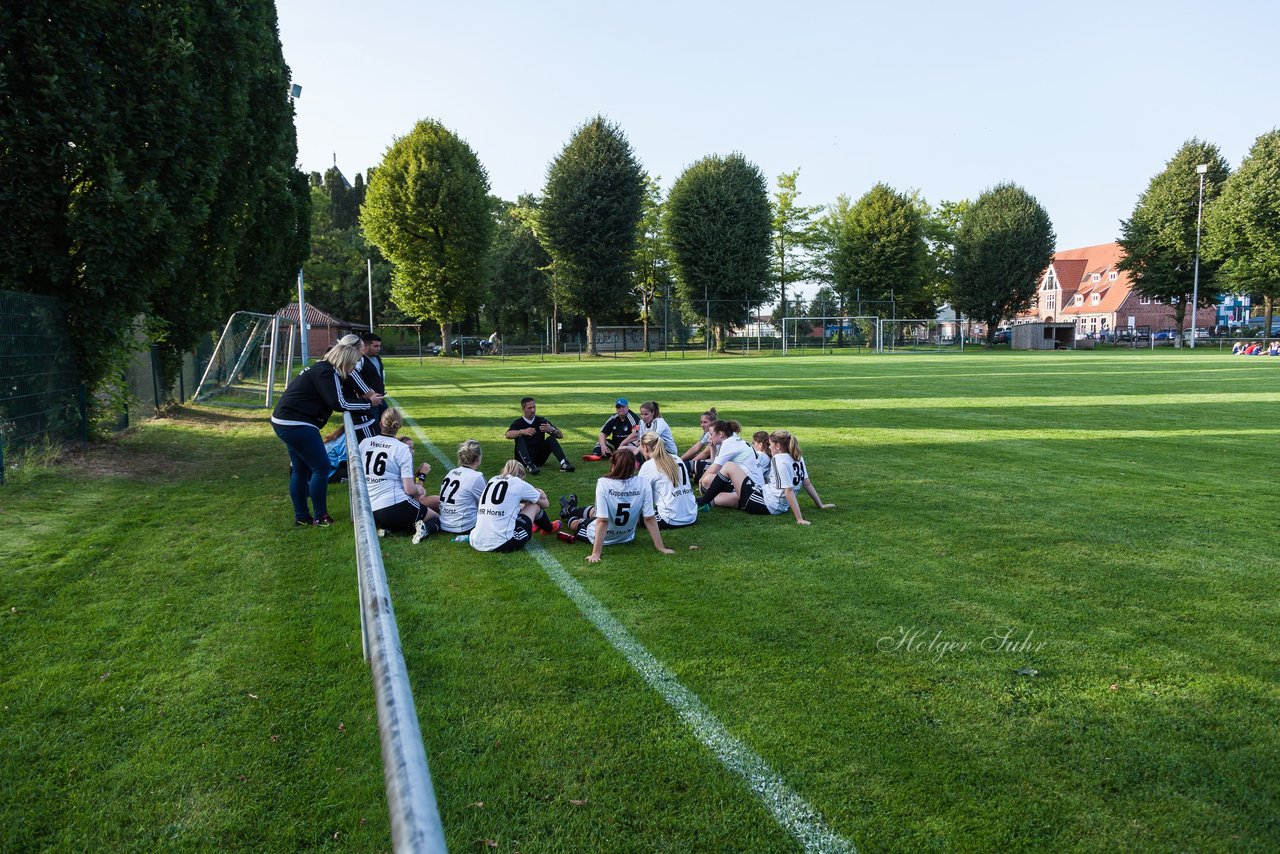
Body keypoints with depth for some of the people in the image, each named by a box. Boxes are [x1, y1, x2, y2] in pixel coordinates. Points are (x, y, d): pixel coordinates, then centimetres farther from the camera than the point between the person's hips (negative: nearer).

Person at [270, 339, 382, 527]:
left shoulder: (321, 368, 16)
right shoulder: (327, 373, -14)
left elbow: (340, 397, 18)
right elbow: (339, 404, -17)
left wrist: (364, 400, 11)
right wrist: (368, 404, -10)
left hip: (284, 421, 11)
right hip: (297, 424, -11)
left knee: (300, 469, 17)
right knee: (321, 467, -2)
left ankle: (301, 516, 24)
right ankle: (320, 517, 5)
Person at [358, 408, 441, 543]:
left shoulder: (364, 443, 6)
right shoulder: (402, 448, -6)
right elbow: (410, 490, -12)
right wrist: (419, 490, 11)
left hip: (370, 513, 4)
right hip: (395, 505, -4)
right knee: (436, 519, 18)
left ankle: (386, 528, 2)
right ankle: (424, 528, -14)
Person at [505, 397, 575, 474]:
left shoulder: (541, 420, 5)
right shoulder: (518, 423, -1)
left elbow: (560, 435, 0)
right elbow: (508, 435, -23)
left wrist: (551, 429, -22)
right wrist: (522, 432, -40)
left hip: (539, 458, 2)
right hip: (524, 458, -2)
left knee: (551, 438, -17)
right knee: (520, 440, -27)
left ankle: (563, 463, -36)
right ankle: (530, 466, -48)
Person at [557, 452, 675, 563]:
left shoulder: (603, 483, -29)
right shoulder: (643, 484, -21)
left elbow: (603, 521, -30)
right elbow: (650, 518, -19)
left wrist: (596, 554, -27)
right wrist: (661, 547, -11)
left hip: (604, 538, -4)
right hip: (626, 536, 4)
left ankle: (569, 511, 64)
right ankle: (570, 510, 62)